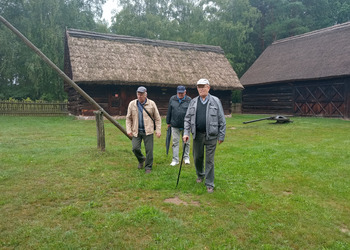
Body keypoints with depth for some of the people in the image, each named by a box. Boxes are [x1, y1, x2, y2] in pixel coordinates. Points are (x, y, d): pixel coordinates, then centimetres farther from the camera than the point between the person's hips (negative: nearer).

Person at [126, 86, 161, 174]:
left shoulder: (151, 104, 1)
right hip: (136, 131, 2)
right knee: (135, 148, -5)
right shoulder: (132, 104, 6)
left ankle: (148, 167, 14)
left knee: (149, 150, -1)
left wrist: (158, 130, -2)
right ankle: (141, 160, 27)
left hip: (148, 131, -2)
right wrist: (128, 129, 1)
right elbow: (128, 118, 11)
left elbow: (157, 118, 4)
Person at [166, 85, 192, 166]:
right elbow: (169, 112, 10)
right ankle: (175, 159, 10)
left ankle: (186, 157, 27)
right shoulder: (172, 99, 4)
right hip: (175, 125, 1)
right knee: (175, 142, 3)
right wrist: (168, 122, 11)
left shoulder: (189, 100, -1)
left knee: (186, 142, 10)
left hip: (185, 126, -1)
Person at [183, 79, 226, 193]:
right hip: (197, 135, 3)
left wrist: (221, 136, -4)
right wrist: (186, 133, -2)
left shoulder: (215, 101, -2)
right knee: (197, 158, 14)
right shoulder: (193, 102, 7)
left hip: (211, 136, -3)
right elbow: (187, 118, 8)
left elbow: (222, 120, -1)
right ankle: (200, 175, 41)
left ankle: (209, 184, 13)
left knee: (209, 160, 2)